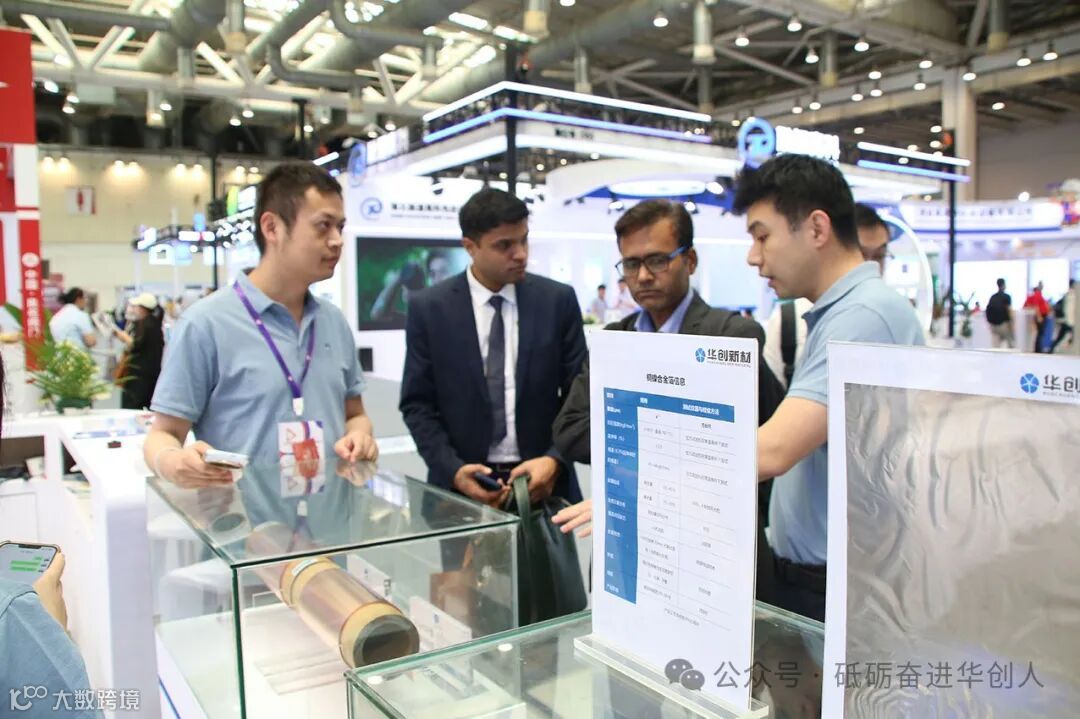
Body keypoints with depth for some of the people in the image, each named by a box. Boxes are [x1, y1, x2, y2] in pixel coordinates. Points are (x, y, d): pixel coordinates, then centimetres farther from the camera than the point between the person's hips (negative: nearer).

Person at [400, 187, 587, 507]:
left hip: (545, 480, 1)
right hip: (461, 484, -1)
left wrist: (555, 460, -14)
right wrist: (453, 470, -14)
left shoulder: (558, 300, -2)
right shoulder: (428, 308, -4)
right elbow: (417, 404, -1)